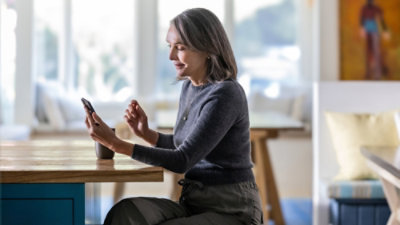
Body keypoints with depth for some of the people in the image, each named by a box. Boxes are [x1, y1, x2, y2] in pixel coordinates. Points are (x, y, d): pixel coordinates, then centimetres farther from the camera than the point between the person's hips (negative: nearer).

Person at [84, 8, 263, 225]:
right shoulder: (189, 86, 9)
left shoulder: (225, 95, -18)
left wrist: (116, 144, -27)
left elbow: (183, 161, -23)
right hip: (195, 204, 7)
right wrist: (146, 133, 2)